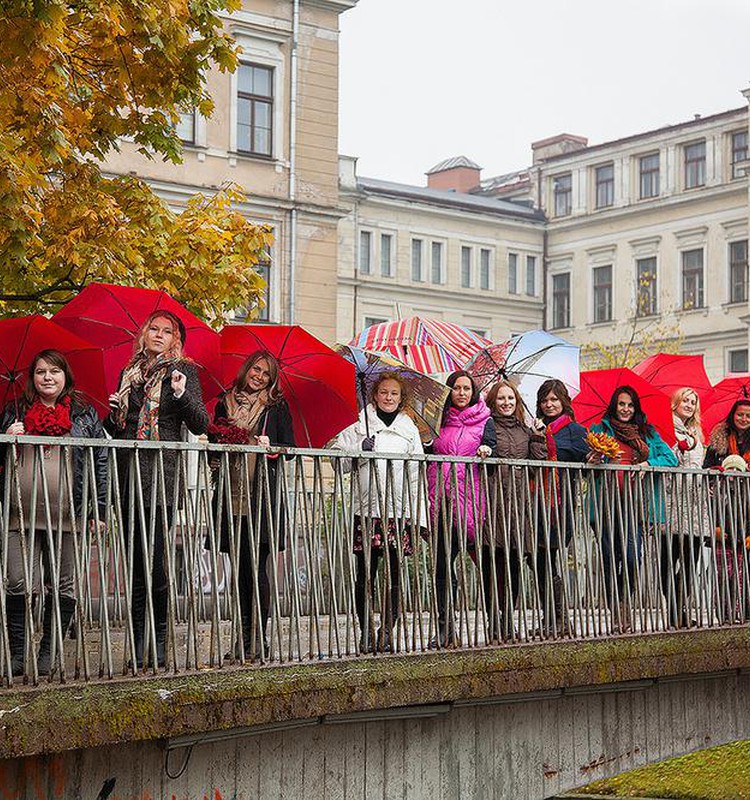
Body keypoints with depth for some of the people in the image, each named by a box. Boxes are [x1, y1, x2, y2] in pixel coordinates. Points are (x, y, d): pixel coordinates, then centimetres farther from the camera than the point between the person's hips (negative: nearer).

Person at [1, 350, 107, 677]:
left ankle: (48, 653, 12)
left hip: (67, 514, 0)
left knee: (63, 587, 2)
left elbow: (102, 460, 7)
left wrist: (98, 509, 0)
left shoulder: (84, 414, 9)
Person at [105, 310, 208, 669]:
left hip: (162, 473, -5)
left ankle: (160, 642, 0)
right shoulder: (129, 373, 18)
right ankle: (137, 645, 10)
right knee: (135, 561, 5)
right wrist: (113, 413, 3)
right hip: (128, 473, 5)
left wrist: (182, 394, -21)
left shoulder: (182, 372, 4)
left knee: (156, 561, -8)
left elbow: (200, 426, -5)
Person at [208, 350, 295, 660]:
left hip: (262, 496, -3)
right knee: (239, 568, 5)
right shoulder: (226, 404, 13)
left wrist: (269, 445, -14)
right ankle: (244, 635, 11)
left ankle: (259, 638, -2)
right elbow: (214, 441, 17)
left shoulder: (276, 407, 6)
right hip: (231, 497, 3)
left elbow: (290, 449, 5)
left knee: (256, 566, -6)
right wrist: (222, 443, -4)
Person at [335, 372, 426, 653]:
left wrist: (419, 517, 5)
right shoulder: (360, 427, 9)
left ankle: (387, 631, 9)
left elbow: (416, 475, 10)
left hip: (398, 511, 1)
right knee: (365, 573, 0)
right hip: (366, 509, -1)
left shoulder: (409, 430, 13)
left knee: (394, 574, 1)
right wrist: (360, 450, -14)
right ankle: (366, 631, 7)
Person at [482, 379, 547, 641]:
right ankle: (494, 624, -5)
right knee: (493, 564, -7)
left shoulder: (525, 430, 20)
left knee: (514, 563, 5)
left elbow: (537, 463, 12)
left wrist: (538, 438, 2)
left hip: (519, 500, 5)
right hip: (494, 497, -5)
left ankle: (506, 624, 12)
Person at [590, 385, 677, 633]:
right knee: (611, 555, -4)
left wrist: (649, 463, -5)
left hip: (636, 501, 1)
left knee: (631, 555, -12)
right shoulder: (601, 429, 14)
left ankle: (624, 605, 3)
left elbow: (670, 458, 13)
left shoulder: (647, 433, 19)